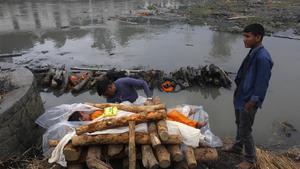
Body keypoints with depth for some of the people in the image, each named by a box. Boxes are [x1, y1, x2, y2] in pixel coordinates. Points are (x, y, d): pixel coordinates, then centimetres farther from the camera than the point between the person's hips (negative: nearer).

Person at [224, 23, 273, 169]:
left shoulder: (263, 57, -25)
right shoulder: (253, 52, 3)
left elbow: (262, 84, -23)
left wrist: (251, 103, -18)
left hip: (248, 101, -9)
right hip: (241, 97, 9)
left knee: (245, 131, 6)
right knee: (239, 124, 25)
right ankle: (237, 147, 47)